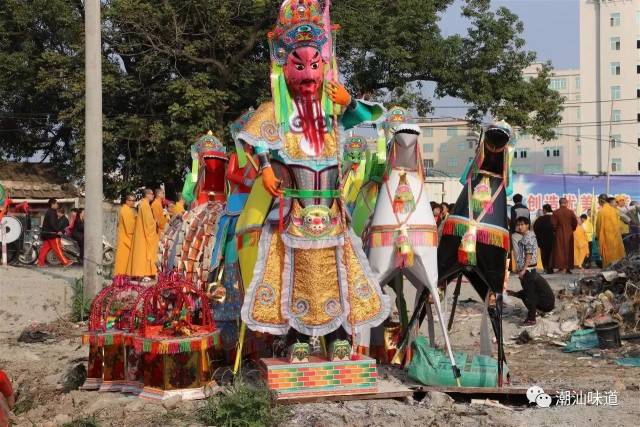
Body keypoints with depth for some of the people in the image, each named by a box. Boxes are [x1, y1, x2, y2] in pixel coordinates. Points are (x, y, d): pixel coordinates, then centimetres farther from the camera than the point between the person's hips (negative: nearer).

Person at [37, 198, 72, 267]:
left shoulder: (48, 212, 19)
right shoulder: (52, 212, -14)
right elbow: (52, 223, -24)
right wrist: (58, 231, -22)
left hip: (47, 233, 10)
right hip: (52, 233, -10)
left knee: (45, 248, 9)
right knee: (57, 248, -8)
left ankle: (40, 263, 9)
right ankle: (65, 262, -8)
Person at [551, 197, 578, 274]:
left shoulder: (555, 212, -7)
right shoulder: (570, 212, -5)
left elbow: (553, 224, -10)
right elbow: (575, 223, -4)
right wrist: (571, 229, 13)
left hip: (559, 234, -1)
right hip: (569, 234, 1)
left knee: (559, 251, 5)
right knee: (568, 250, 8)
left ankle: (560, 266, -2)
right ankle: (568, 268, 6)